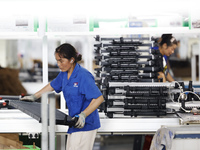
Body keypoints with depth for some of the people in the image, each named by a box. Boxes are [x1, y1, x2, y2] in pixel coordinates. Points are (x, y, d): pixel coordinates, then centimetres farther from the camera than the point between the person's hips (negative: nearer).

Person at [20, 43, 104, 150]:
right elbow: (52, 86, 26)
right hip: (74, 124, 9)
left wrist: (83, 115, -30)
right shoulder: (64, 74, 7)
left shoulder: (83, 76, -20)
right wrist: (34, 97, 28)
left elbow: (99, 98, -23)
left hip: (85, 124, -9)